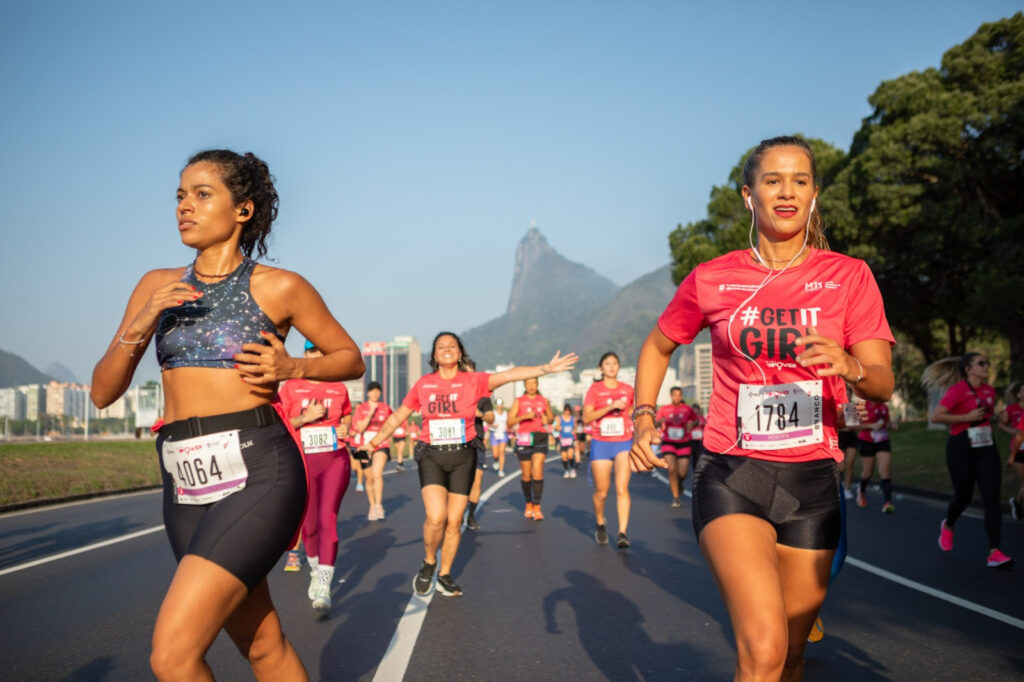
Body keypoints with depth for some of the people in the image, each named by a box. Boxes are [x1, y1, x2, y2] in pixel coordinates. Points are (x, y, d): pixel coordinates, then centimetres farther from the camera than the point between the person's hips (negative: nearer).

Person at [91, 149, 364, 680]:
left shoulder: (279, 287, -1)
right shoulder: (157, 286, 11)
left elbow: (350, 358, 11)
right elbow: (103, 392, 9)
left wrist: (291, 367, -8)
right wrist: (139, 324, -8)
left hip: (256, 473, -5)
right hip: (186, 483, 6)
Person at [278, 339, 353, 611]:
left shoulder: (339, 388, 7)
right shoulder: (290, 387, 1)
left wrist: (344, 427, 3)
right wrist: (305, 418, -16)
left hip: (335, 460, 0)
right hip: (303, 463, 0)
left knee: (327, 519, -15)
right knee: (309, 524, 8)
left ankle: (324, 587, -18)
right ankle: (315, 571, 36)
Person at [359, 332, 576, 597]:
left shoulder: (473, 381, -2)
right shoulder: (423, 384, 3)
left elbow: (510, 374, -15)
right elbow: (397, 417, 14)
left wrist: (547, 368, -27)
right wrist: (374, 442, 16)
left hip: (462, 457, 1)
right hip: (431, 456, 0)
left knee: (454, 522, 5)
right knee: (436, 516, -17)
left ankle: (444, 575, 25)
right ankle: (428, 563, 10)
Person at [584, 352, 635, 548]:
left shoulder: (628, 390, 8)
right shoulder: (595, 389, 1)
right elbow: (586, 417, -9)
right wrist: (610, 407, -17)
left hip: (624, 443, 1)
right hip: (601, 444, -1)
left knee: (622, 489, -12)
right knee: (601, 491, 5)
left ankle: (622, 533, -14)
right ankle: (600, 526, 30)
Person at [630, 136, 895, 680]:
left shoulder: (849, 276, 3)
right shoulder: (711, 280, 3)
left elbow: (883, 384, -4)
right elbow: (658, 346, 19)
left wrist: (848, 366, -27)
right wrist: (643, 419, 4)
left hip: (811, 478, 2)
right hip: (731, 472, -2)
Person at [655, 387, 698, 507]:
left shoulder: (688, 409, 0)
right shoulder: (663, 409, 1)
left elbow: (696, 421, 14)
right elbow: (655, 424, 0)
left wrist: (691, 424, -9)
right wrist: (660, 421, -22)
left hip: (684, 443, 0)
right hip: (668, 443, 0)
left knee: (682, 473, -4)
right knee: (672, 469, -16)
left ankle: (678, 484, 33)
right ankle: (675, 497, -3)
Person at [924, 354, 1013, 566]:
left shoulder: (990, 391, 9)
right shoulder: (957, 390, -13)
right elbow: (936, 416, -19)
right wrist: (967, 417, -22)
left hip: (986, 448, 5)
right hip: (961, 449, -5)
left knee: (992, 499, -7)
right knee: (964, 495, 7)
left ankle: (994, 553, -10)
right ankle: (948, 526, 41)